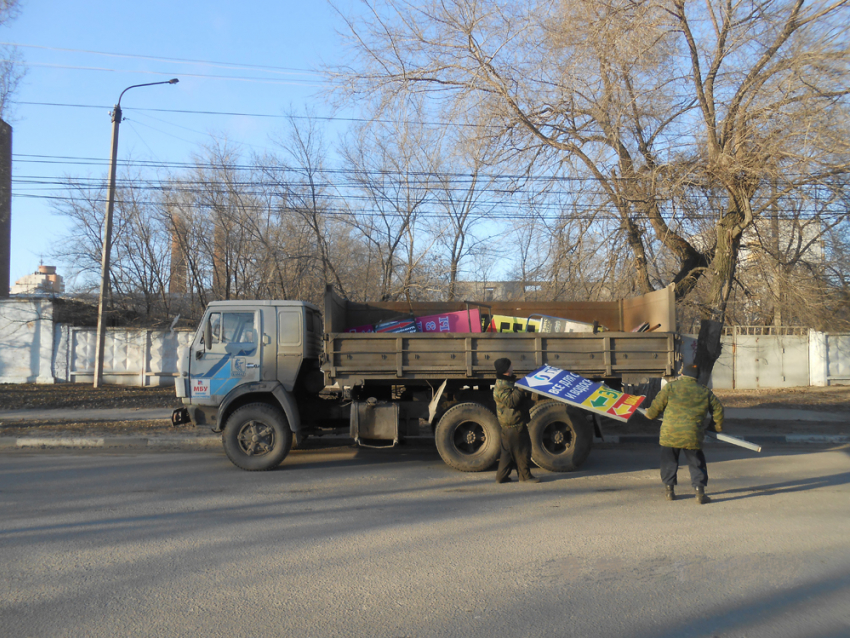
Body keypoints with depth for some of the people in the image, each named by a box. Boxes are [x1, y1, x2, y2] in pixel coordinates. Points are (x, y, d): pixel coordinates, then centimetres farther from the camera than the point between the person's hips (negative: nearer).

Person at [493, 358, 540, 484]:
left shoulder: (509, 382, 17)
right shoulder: (501, 387, -16)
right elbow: (510, 401, -29)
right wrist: (519, 389, -30)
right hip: (514, 423, -10)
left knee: (508, 450, 12)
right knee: (522, 450, -3)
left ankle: (501, 476, 16)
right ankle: (525, 476, 5)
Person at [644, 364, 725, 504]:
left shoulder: (670, 387, 3)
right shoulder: (705, 391, 11)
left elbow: (656, 406, 5)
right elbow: (718, 409, 17)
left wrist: (650, 414, 27)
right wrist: (718, 427, 32)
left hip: (670, 434, -1)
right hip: (693, 436, 1)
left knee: (669, 462, 15)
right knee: (696, 464, 13)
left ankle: (669, 490, 18)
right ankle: (699, 492, 5)